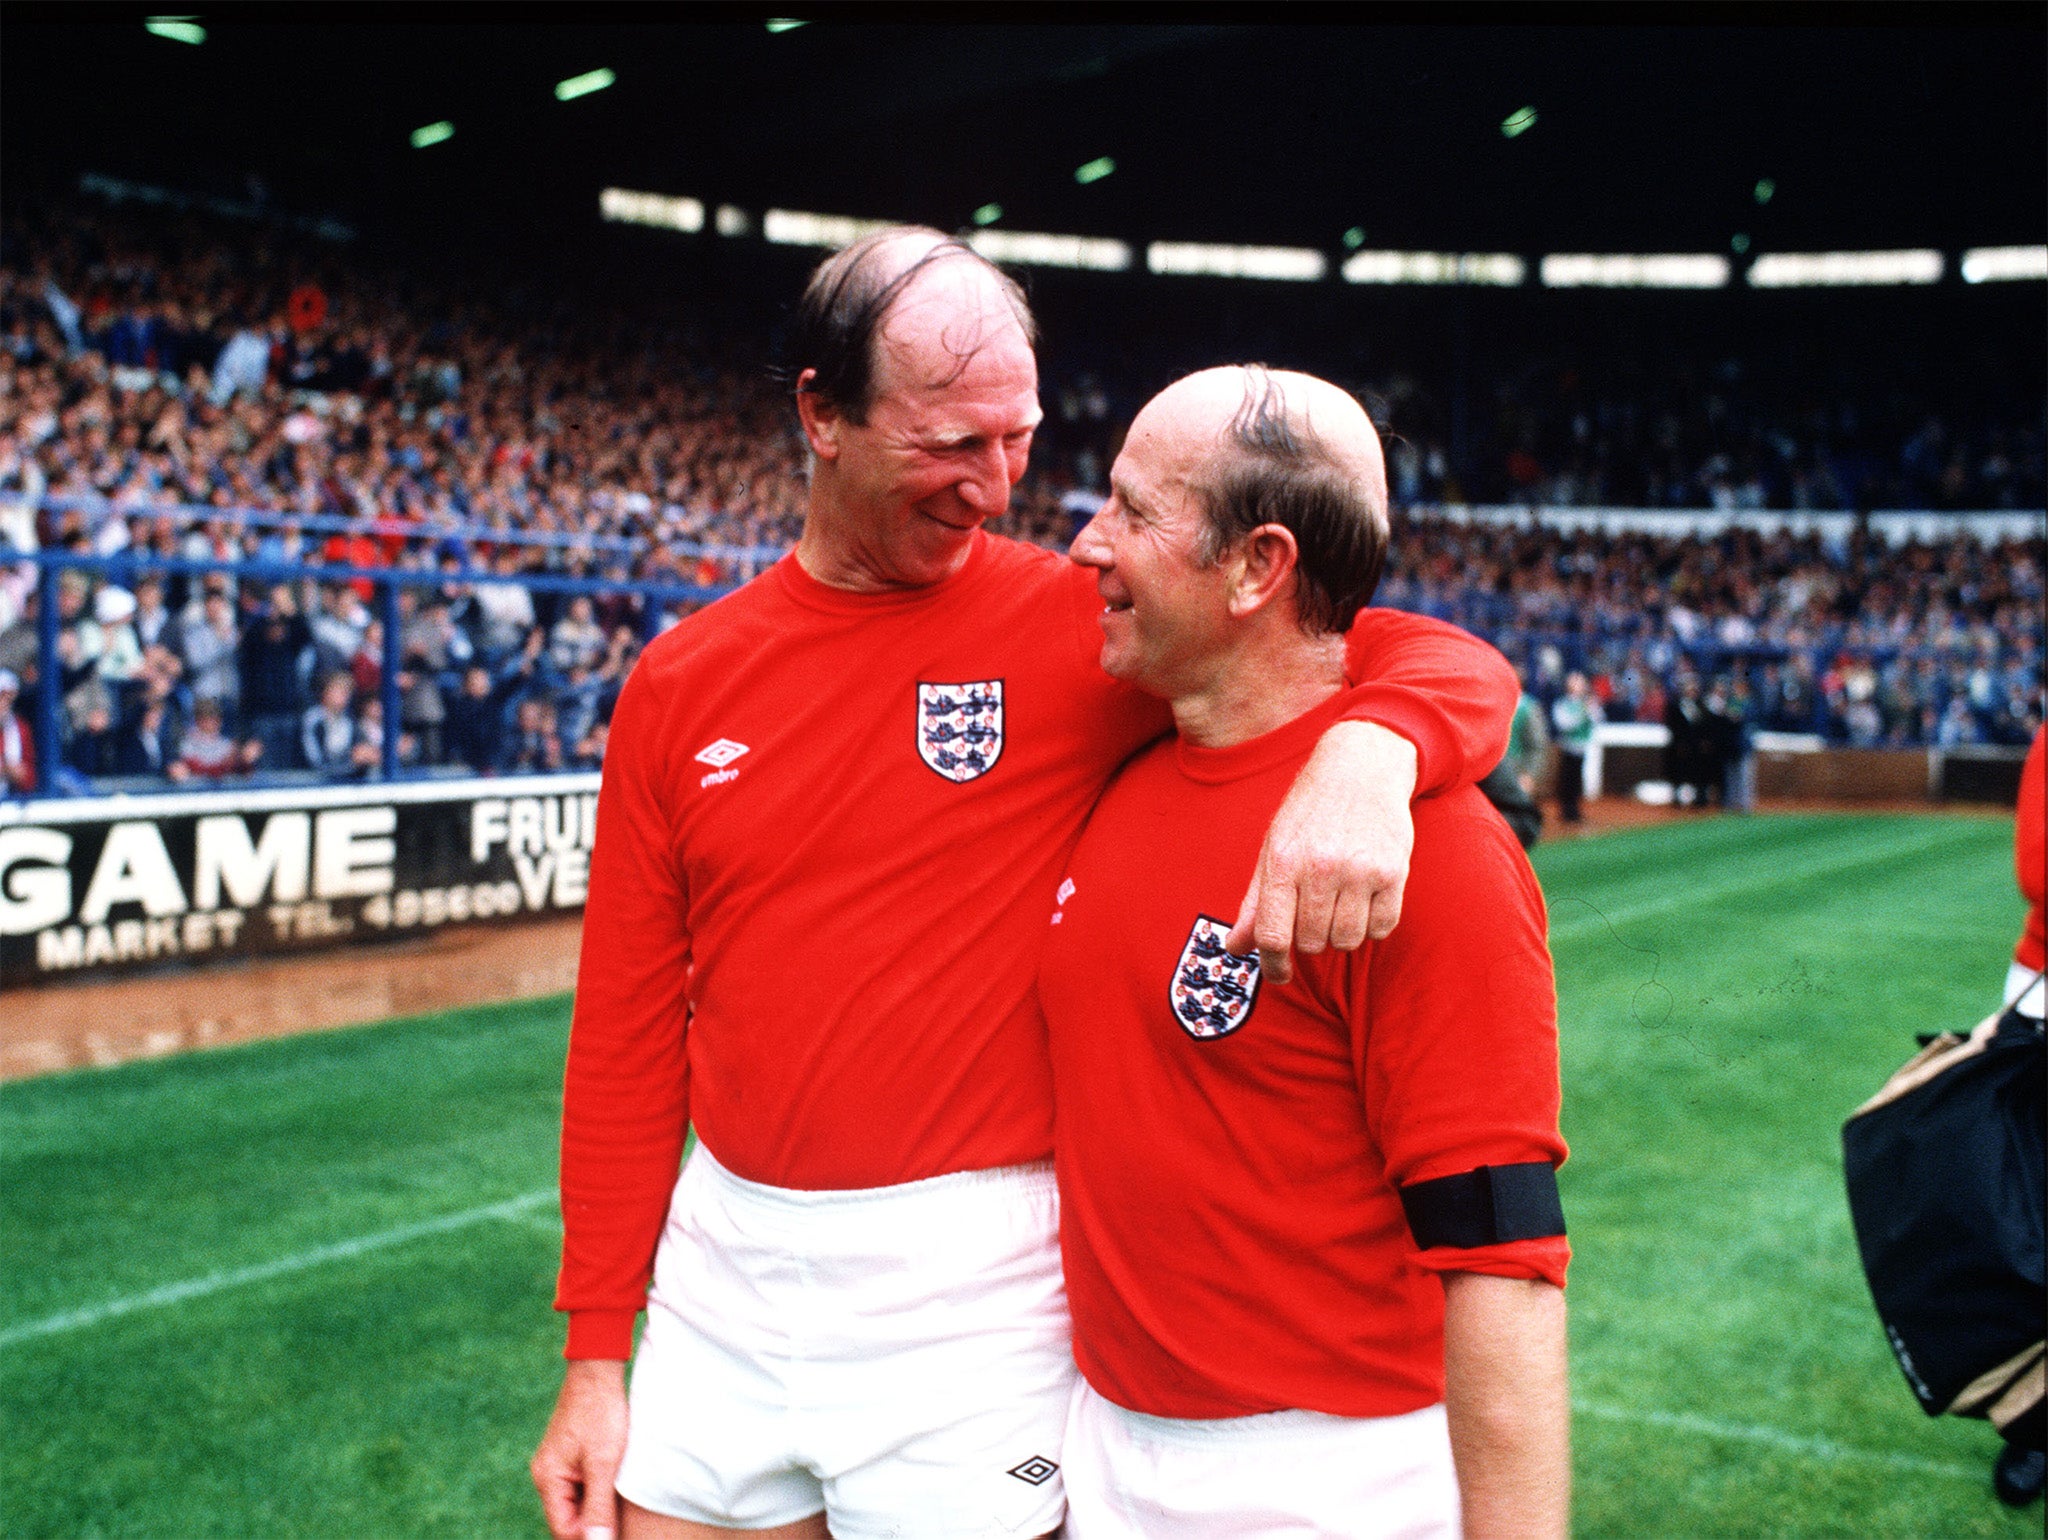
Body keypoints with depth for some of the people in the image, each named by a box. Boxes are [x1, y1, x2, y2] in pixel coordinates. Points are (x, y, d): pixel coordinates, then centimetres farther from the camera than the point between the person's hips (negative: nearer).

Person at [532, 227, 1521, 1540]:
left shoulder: (1081, 623, -7)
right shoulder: (681, 682, 1)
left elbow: (1454, 665, -10)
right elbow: (629, 1031, 5)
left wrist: (1366, 751, -33)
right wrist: (595, 1352, 5)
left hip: (973, 1287, -3)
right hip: (723, 1276, 3)